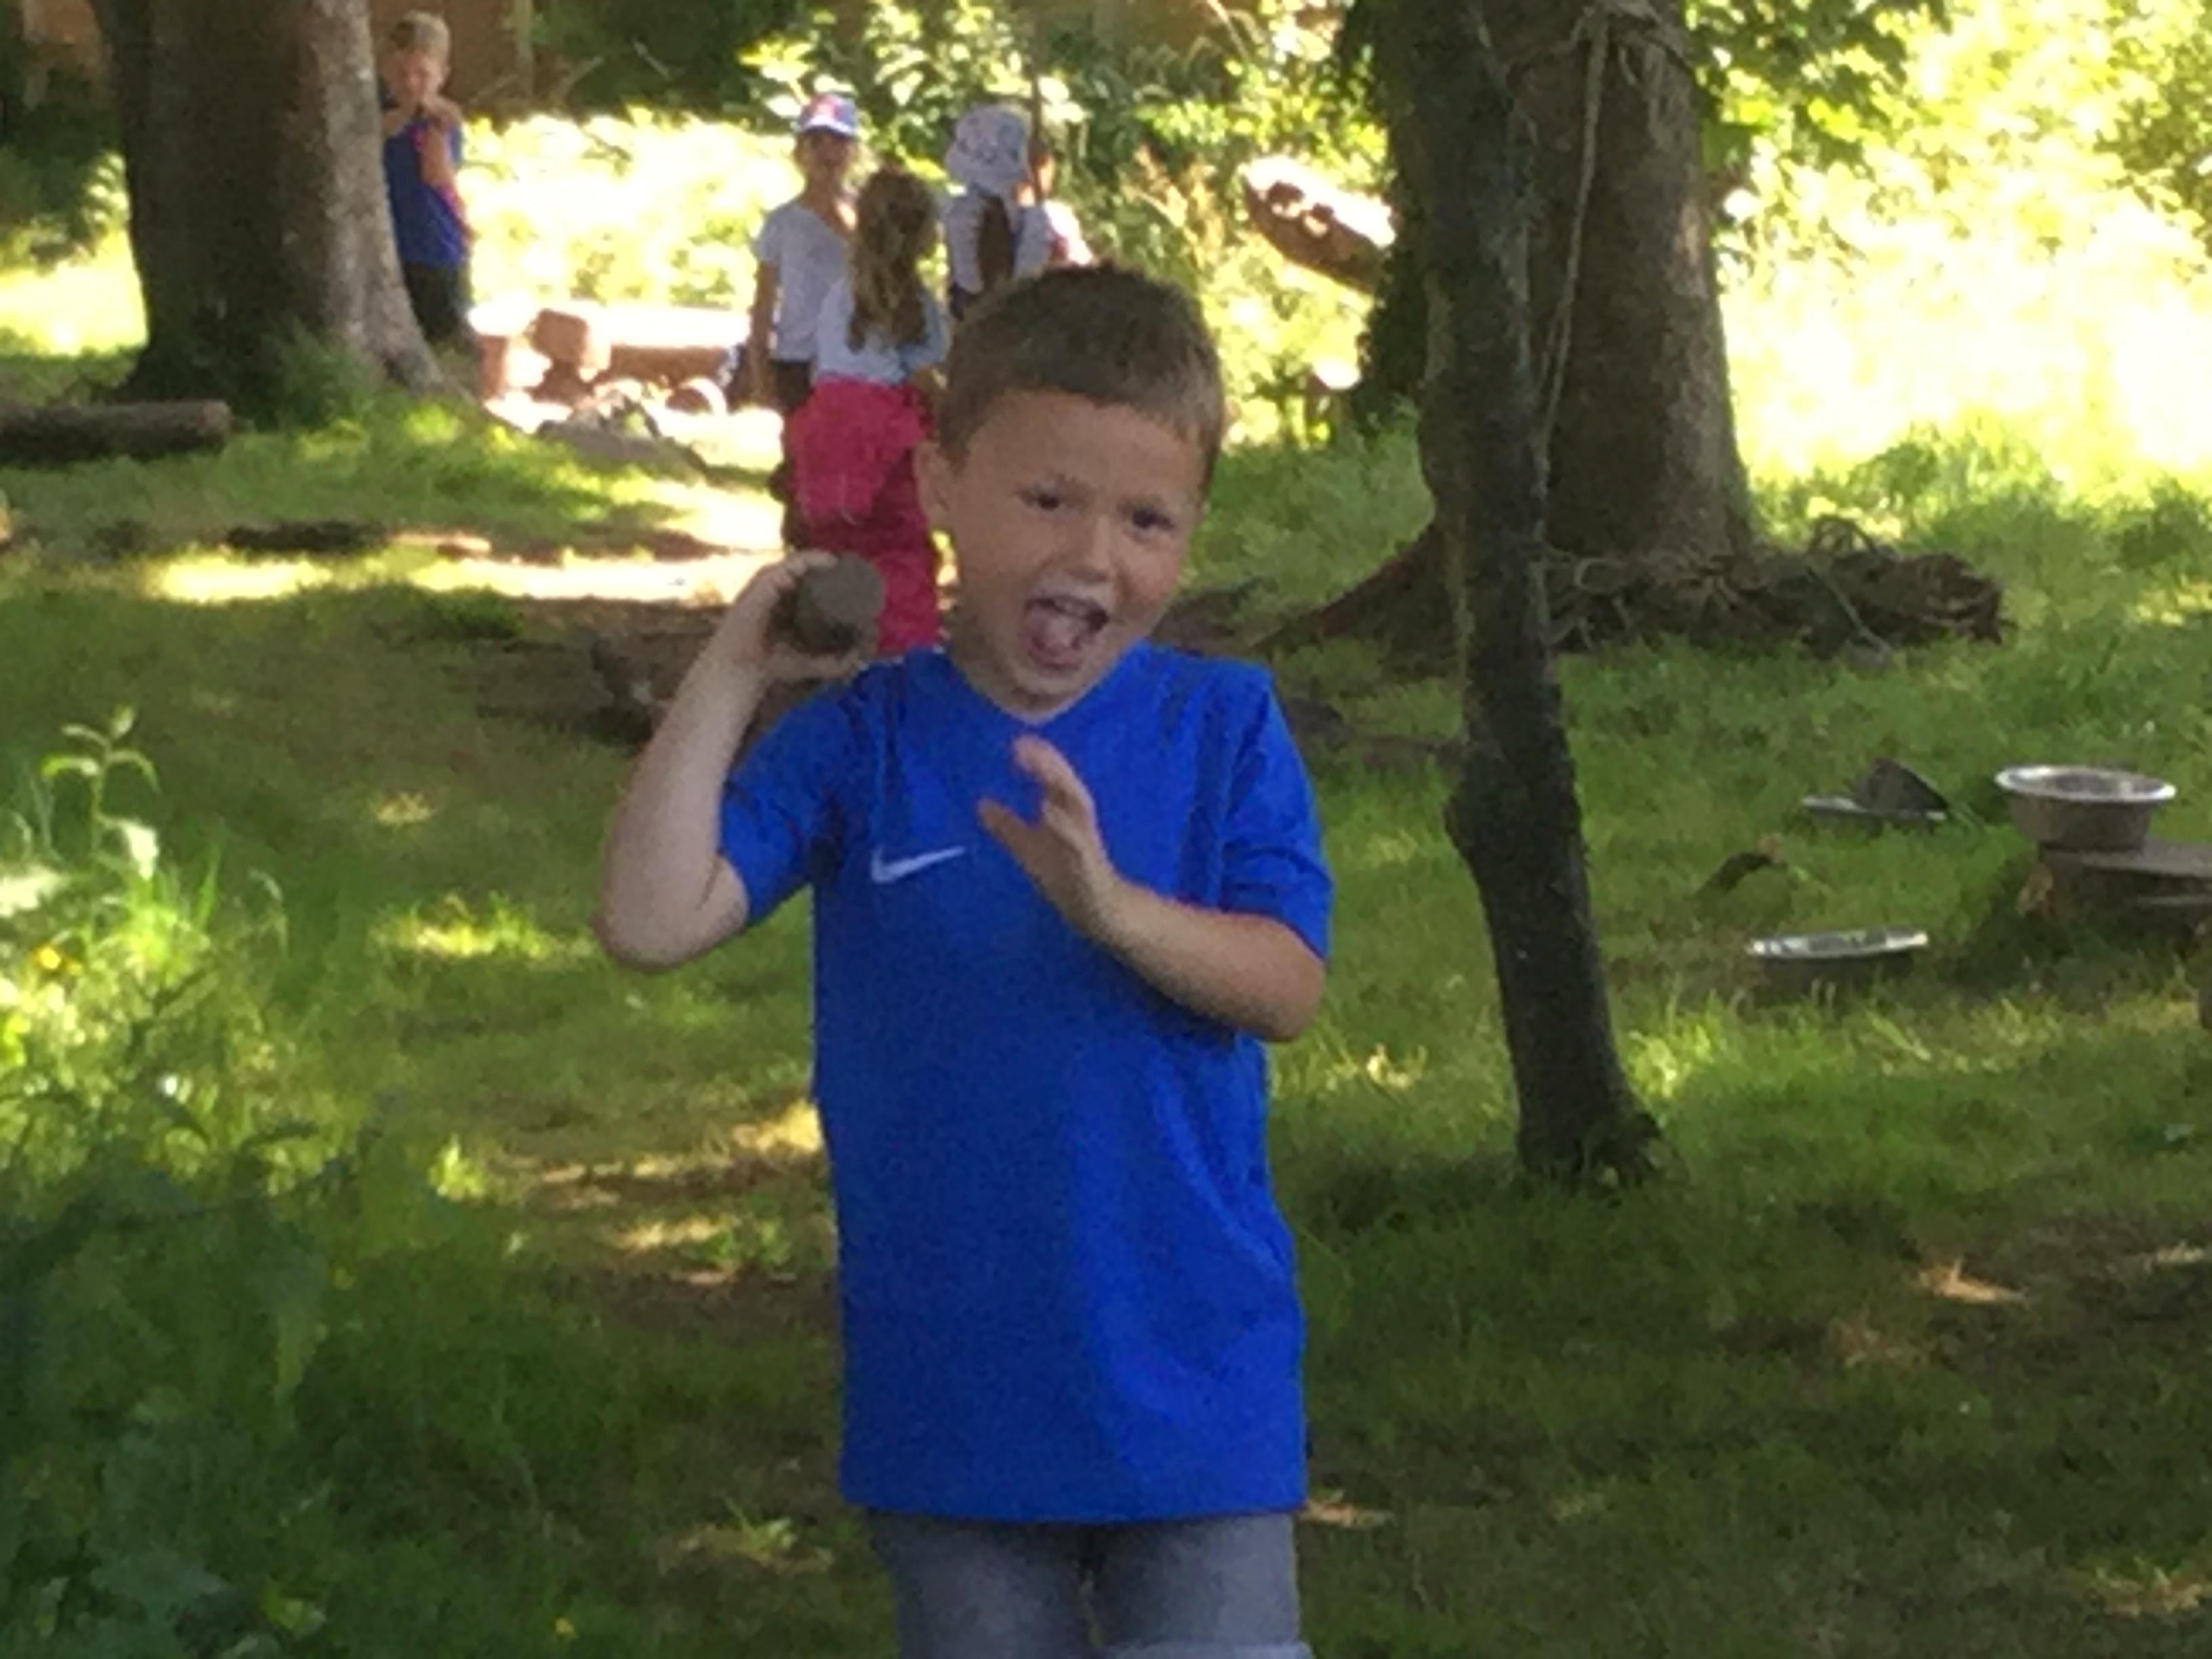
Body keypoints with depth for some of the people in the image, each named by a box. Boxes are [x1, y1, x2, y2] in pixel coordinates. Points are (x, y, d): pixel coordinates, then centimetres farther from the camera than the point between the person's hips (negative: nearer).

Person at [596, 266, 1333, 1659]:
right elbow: (652, 919, -13)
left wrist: (1116, 906, -30)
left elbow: (1289, 986, -13)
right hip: (954, 1398, 1)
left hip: (1193, 1382, -1)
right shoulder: (863, 742, -2)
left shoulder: (1223, 728, -3)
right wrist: (728, 677, -14)